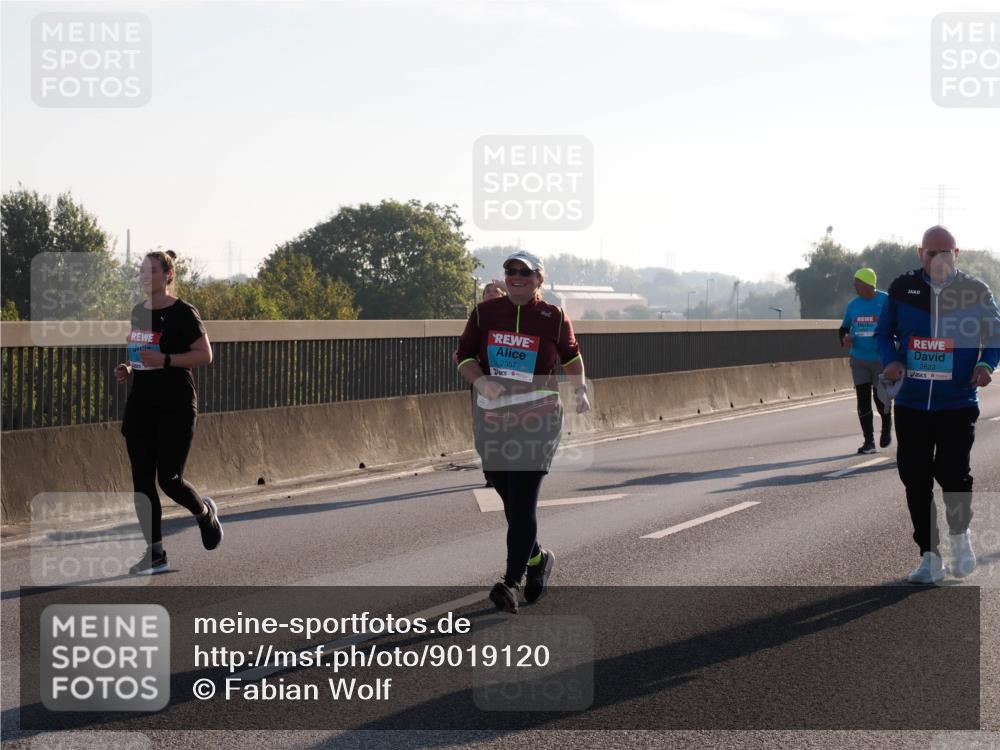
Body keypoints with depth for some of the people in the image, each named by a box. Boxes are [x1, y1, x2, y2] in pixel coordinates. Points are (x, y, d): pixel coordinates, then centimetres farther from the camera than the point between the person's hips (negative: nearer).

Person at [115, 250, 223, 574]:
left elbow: (205, 354, -11)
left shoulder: (182, 313, -10)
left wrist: (165, 360, -22)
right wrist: (128, 368, 3)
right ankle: (155, 554, 7)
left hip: (176, 406, -7)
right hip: (140, 405, 7)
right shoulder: (137, 313, 11)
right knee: (142, 481, 1)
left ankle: (205, 512, 26)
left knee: (169, 479, -6)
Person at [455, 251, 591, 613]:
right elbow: (464, 355, 5)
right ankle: (537, 558, 38)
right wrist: (480, 381, -13)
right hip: (490, 417, 4)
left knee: (522, 503, -11)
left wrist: (580, 391, 11)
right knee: (508, 499, 14)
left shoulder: (553, 317, 0)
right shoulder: (485, 312, 4)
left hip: (537, 419, -4)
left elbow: (571, 355, 17)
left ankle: (511, 582, -11)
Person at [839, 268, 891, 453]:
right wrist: (844, 338, -4)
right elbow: (844, 327, 17)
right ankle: (869, 441, 12)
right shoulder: (853, 305, 5)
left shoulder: (886, 301, -8)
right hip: (859, 360, 4)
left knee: (880, 397, -2)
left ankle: (887, 428, 30)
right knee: (863, 401, 2)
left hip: (881, 360, -4)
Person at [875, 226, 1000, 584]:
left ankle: (960, 534, 18)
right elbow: (884, 332, 11)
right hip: (911, 404, 3)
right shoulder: (902, 288, 2)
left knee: (953, 472, -12)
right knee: (915, 478, 4)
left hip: (958, 405, -2)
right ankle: (930, 557, 17)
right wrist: (890, 360, -9)